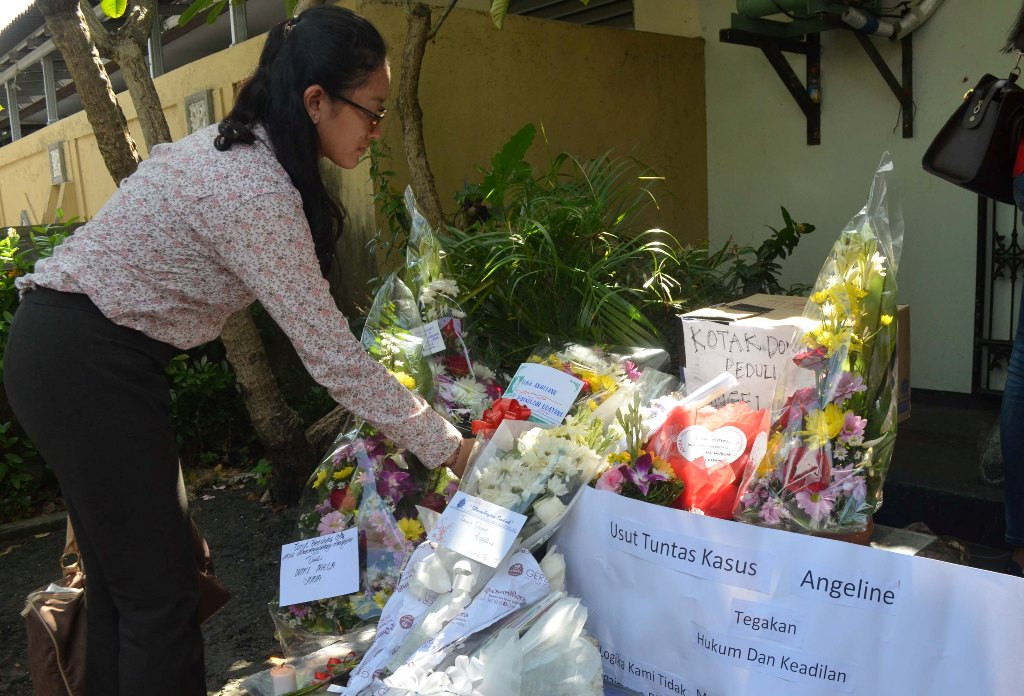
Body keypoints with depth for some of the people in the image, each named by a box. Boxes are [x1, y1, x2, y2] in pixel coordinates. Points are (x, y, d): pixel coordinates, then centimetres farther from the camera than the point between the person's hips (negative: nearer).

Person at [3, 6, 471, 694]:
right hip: (86, 366, -10)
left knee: (122, 575, 18)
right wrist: (450, 448, -16)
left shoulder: (236, 148, 6)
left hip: (67, 352, 10)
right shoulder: (258, 188, -24)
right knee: (160, 592, -1)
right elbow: (332, 354, -24)